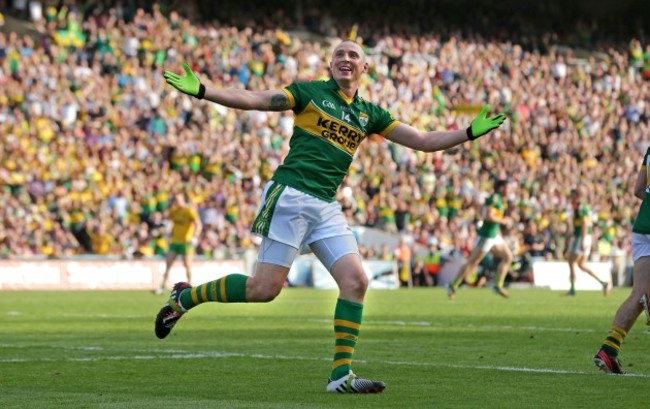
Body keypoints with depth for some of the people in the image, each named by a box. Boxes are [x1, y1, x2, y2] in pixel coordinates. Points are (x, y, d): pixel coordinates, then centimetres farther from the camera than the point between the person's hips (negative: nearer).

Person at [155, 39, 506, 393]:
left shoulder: (369, 113, 16)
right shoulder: (310, 92, 2)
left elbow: (423, 141, 17)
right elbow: (253, 100, -6)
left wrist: (471, 132, 8)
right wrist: (199, 91, -17)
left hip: (327, 207, 6)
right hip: (290, 195, -6)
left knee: (355, 281, -9)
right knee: (265, 288, -10)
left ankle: (341, 374, -6)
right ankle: (184, 298, 11)